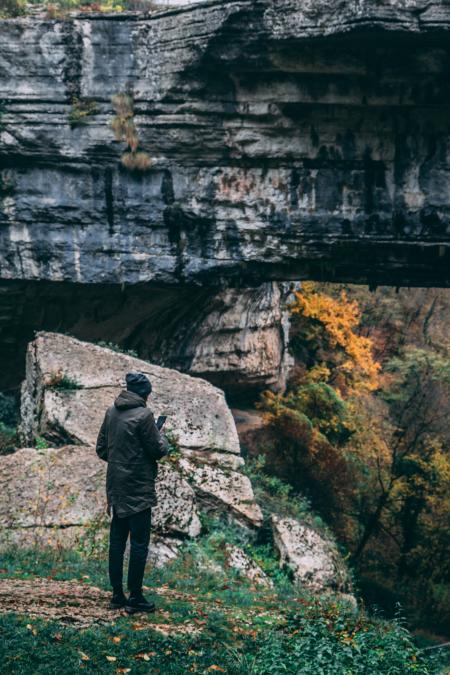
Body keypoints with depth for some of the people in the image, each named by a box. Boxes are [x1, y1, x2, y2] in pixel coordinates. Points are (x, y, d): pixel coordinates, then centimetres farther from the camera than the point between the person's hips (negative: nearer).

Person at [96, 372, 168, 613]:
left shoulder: (111, 412, 6)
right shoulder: (143, 415, -15)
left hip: (115, 488, 7)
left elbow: (101, 449, 11)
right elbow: (158, 449, -11)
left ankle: (117, 595, 17)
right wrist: (161, 437, 9)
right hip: (138, 490, -7)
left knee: (117, 541, 12)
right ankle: (135, 597, 2)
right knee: (139, 543, 0)